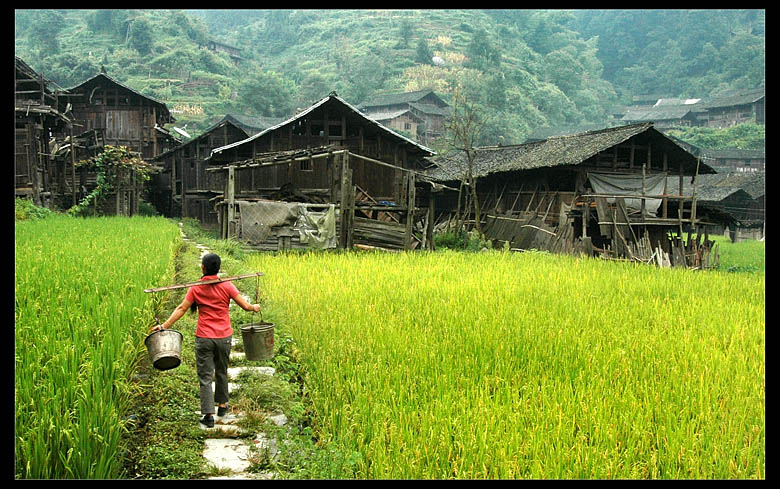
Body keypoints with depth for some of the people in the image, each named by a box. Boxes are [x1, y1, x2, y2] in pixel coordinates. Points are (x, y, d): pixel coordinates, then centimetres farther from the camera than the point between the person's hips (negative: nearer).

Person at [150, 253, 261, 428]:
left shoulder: (195, 288, -4)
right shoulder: (227, 286, -4)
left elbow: (181, 308, -8)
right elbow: (245, 306, -4)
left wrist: (164, 326, -5)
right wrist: (254, 307, 18)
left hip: (204, 338, -1)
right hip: (224, 336, 1)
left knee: (205, 377, 3)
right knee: (221, 372, 22)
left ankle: (208, 415, -2)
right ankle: (222, 404, 36)